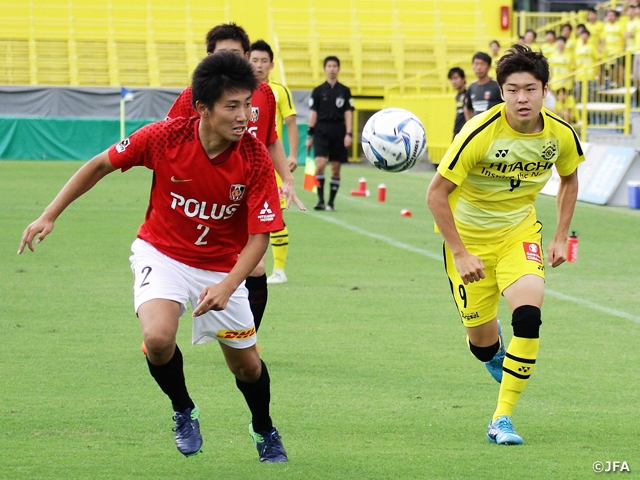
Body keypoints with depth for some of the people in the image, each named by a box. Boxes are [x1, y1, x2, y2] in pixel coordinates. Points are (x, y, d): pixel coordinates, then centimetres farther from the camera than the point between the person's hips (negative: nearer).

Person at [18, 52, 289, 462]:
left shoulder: (256, 159, -22)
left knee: (245, 363, 8)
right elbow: (101, 165, -6)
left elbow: (259, 235, -19)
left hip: (221, 267, 1)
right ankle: (184, 413, 3)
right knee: (159, 337, -28)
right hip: (162, 253, -1)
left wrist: (228, 286, -35)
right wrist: (49, 216, -6)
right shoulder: (164, 137, -23)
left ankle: (264, 430, 41)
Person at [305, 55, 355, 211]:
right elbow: (313, 113, 7)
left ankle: (331, 202, 10)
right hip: (321, 131, -1)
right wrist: (310, 135, 3)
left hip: (339, 132, 1)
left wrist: (349, 134, -5)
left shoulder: (345, 91, 7)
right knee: (320, 164, -16)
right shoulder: (318, 91, 6)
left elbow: (348, 113, 5)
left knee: (335, 168, 3)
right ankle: (320, 200, -10)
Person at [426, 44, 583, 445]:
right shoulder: (479, 133, -26)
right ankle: (496, 353, 45)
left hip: (520, 232, 2)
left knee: (528, 315, -23)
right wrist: (460, 254, -21)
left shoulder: (561, 135, -13)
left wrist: (561, 238, 5)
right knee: (481, 338, 3)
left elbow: (569, 178, 10)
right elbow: (436, 193, -20)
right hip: (469, 235, -2)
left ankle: (503, 418, -10)